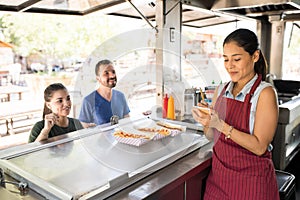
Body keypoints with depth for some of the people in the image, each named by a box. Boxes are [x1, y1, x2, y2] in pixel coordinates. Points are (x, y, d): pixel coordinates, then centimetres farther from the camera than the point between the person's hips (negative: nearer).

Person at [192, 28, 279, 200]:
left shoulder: (265, 93, -14)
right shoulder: (222, 89, 2)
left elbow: (259, 147, -19)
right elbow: (212, 136, 6)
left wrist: (221, 125, -27)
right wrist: (207, 122, -15)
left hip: (251, 178, -5)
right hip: (219, 173, 5)